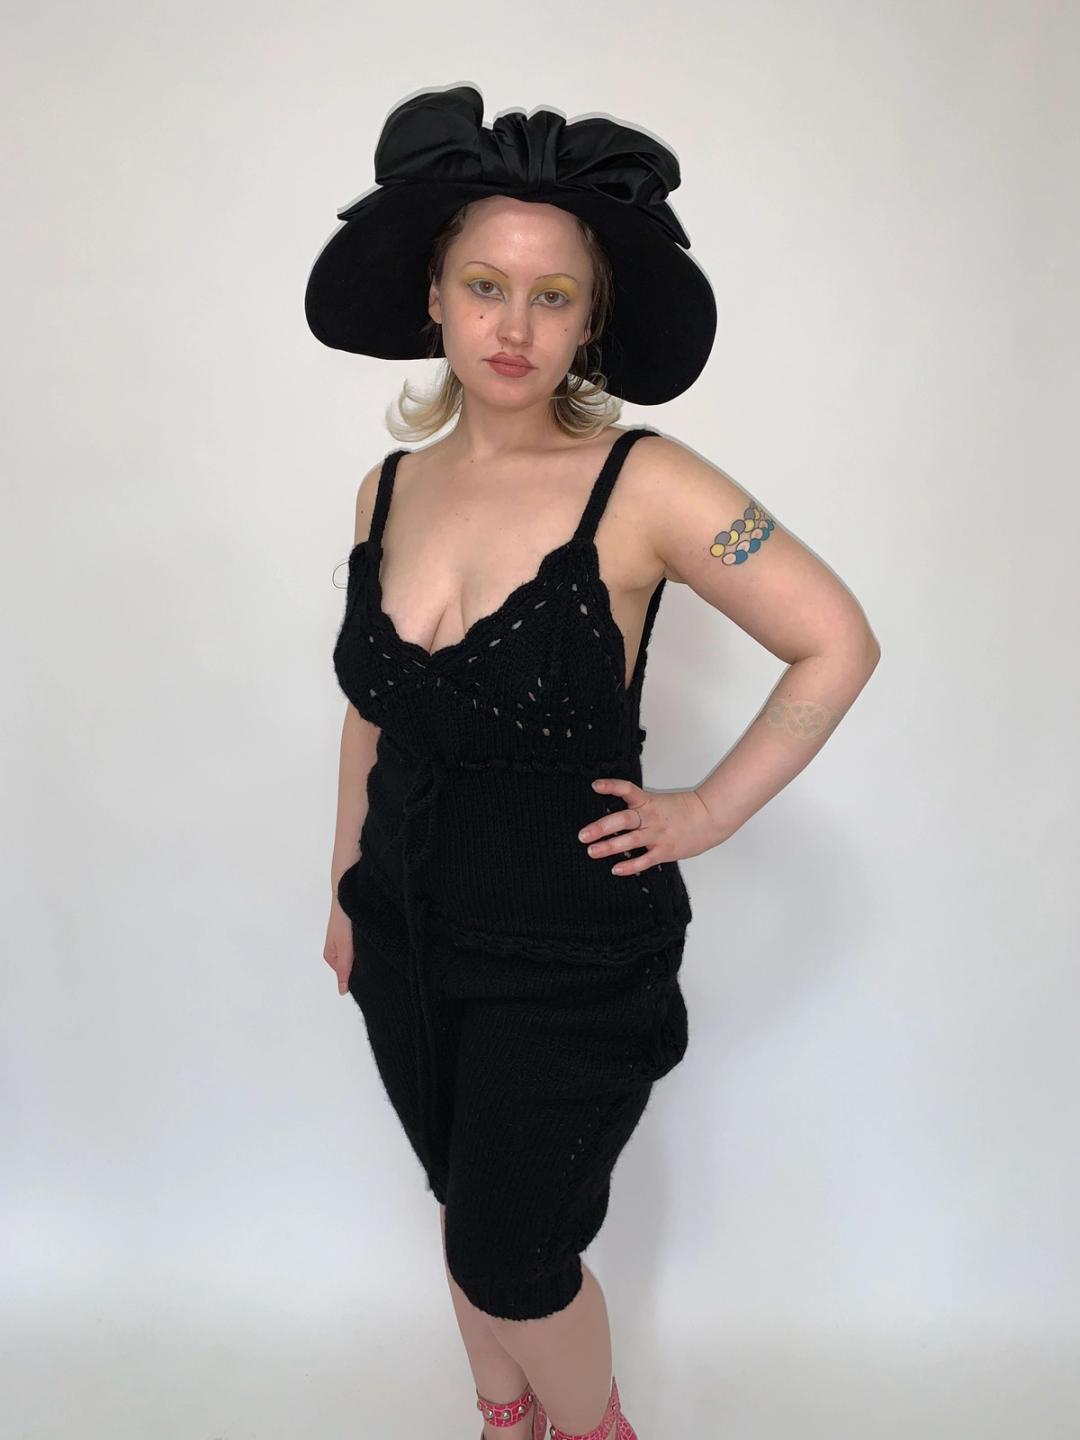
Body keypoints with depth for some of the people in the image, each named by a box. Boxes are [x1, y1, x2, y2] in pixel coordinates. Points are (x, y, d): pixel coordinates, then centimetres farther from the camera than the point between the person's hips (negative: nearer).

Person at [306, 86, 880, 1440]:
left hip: (573, 952, -5)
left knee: (510, 1258, 8)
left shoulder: (644, 486, -17)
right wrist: (347, 889, 16)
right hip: (409, 934, 5)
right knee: (466, 1212, 22)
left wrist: (707, 814, -12)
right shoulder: (387, 489, -1)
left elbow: (837, 644, -14)